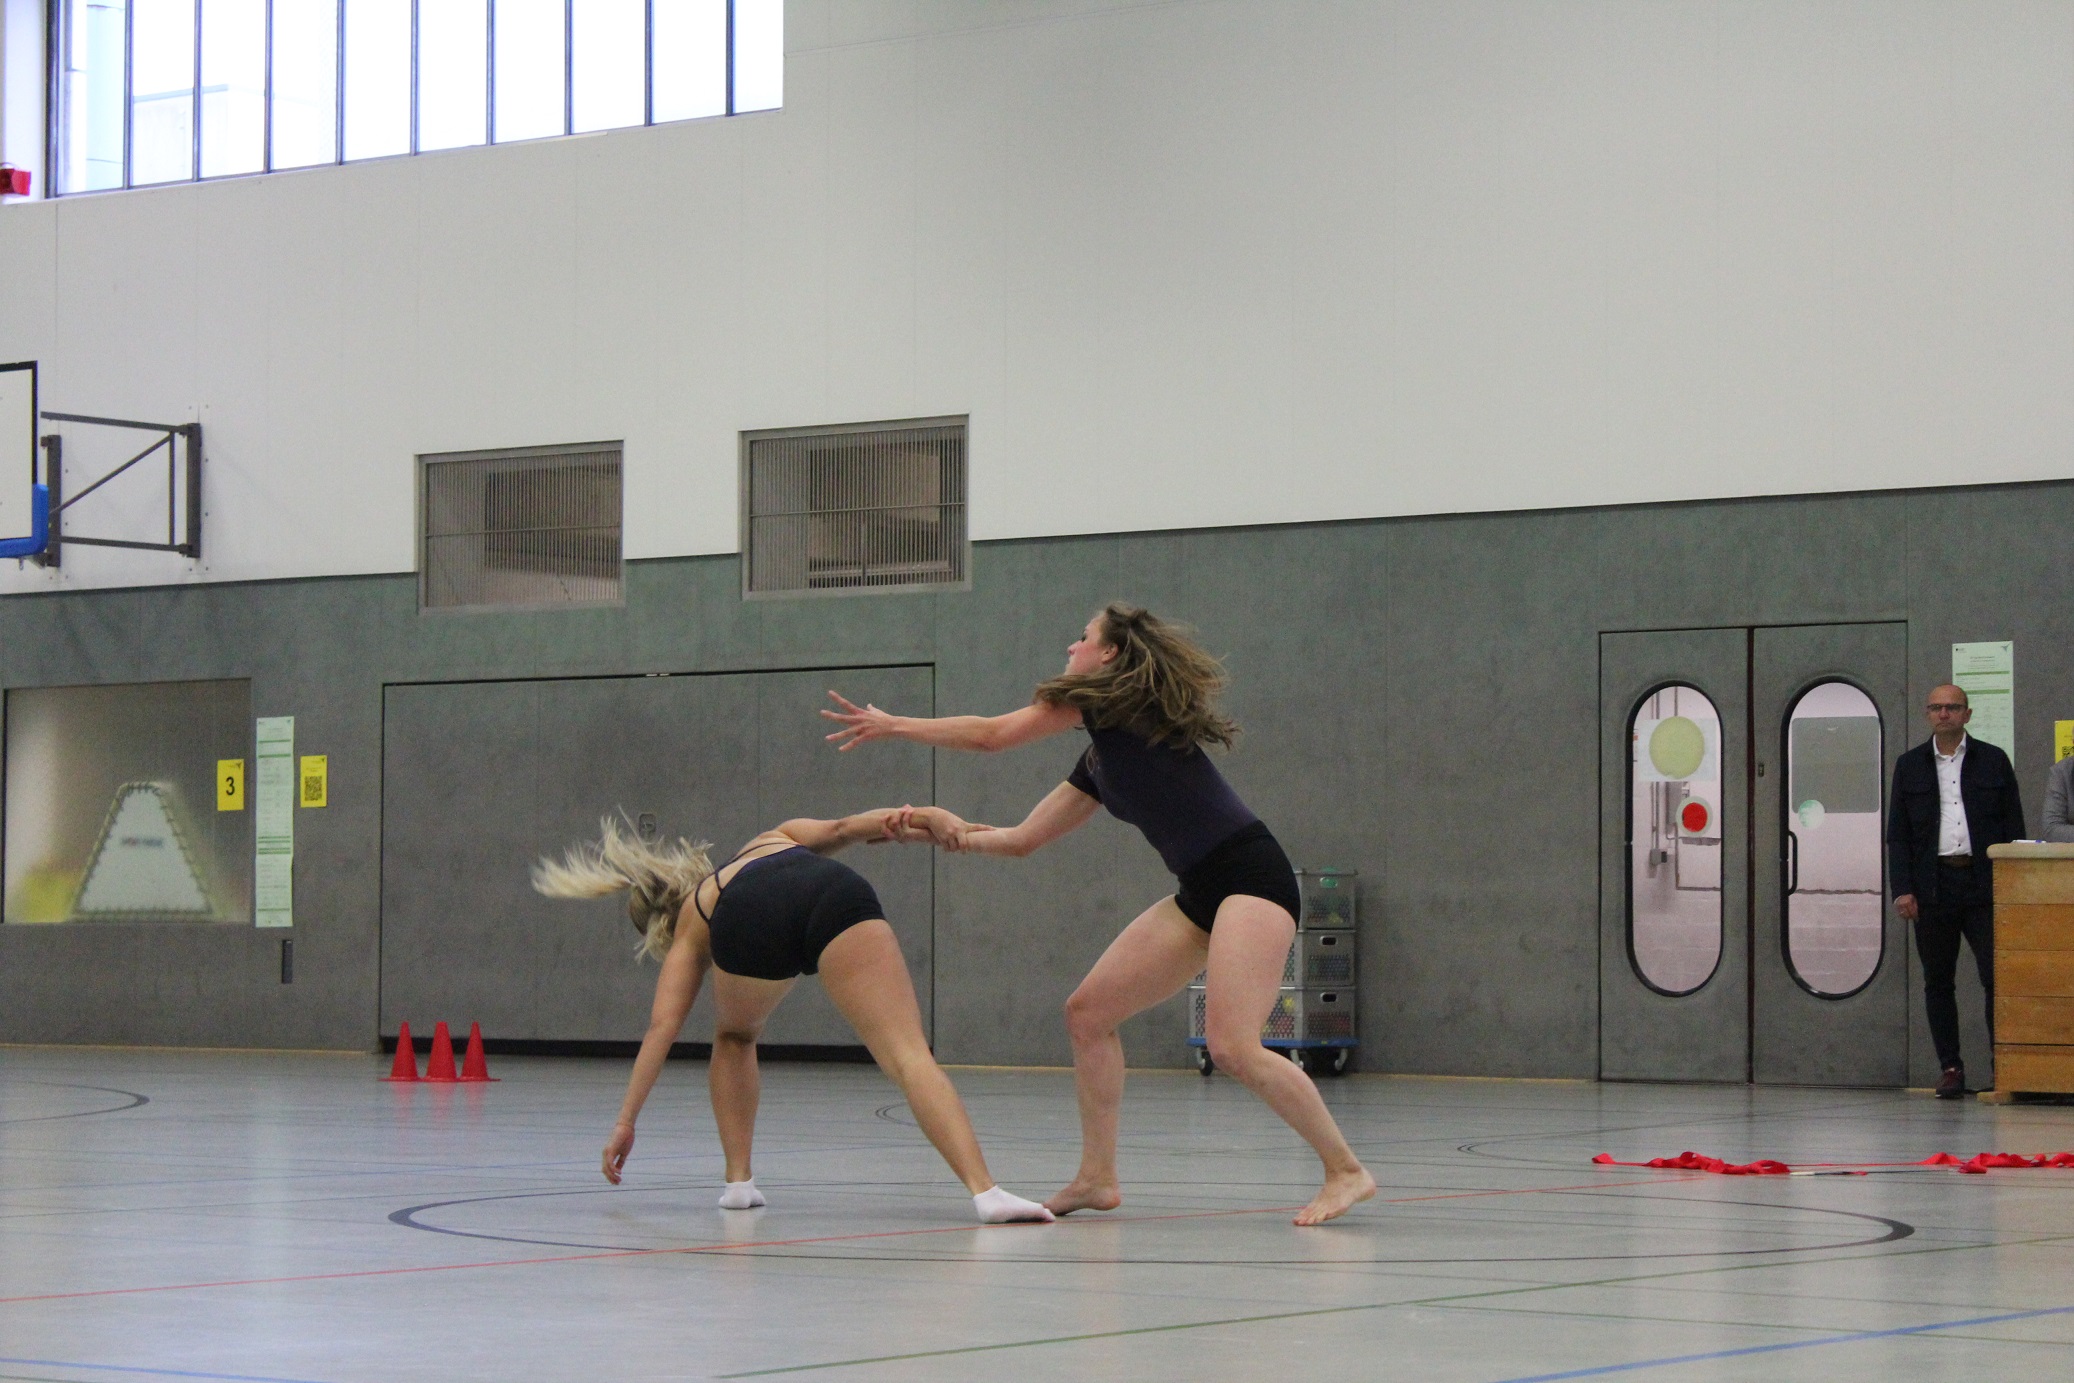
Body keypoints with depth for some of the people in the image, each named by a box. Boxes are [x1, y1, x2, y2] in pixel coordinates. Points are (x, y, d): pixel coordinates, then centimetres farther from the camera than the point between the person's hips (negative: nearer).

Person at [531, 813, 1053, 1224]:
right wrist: (883, 823, 7)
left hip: (746, 923, 0)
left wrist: (627, 1119, 32)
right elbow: (836, 830, 25)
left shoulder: (690, 921, 39)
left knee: (734, 1038, 34)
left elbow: (662, 1024, 30)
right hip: (834, 892, 0)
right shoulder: (776, 838, 47)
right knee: (909, 1055, -11)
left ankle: (739, 1179, 25)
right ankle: (984, 1190, -29)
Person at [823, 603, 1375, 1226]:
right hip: (1201, 894, 10)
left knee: (1232, 1045, -21)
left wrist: (891, 725, 13)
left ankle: (1345, 1170, -10)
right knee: (1088, 1011, 6)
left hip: (1251, 876, -10)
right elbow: (1023, 838, 27)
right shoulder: (1101, 760, 22)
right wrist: (955, 831, 17)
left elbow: (992, 735, 4)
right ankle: (1097, 1177, 11)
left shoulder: (1114, 696, -2)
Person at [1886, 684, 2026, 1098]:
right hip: (1933, 887, 2)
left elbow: (2013, 826, 7)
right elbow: (1897, 833, 8)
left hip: (1983, 883, -1)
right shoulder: (1910, 765, 10)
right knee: (1938, 982, 4)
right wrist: (1902, 889, -3)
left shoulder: (1993, 761, 8)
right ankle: (1950, 1068, 10)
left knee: (1997, 976, -7)